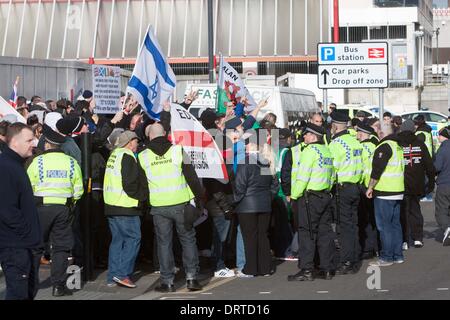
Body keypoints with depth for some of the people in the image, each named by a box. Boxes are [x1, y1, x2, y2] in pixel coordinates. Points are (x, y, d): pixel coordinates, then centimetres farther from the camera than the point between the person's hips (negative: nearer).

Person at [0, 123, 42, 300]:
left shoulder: (17, 165, 17)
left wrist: (34, 235, 15)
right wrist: (27, 231, -16)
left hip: (28, 245, 11)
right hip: (15, 246, -10)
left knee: (30, 290, 16)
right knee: (18, 293, -9)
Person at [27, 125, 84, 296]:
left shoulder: (38, 161, -5)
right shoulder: (71, 162, 2)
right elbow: (78, 190, 3)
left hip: (41, 207, -1)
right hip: (63, 208, 1)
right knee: (61, 247, 6)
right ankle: (58, 285, 2)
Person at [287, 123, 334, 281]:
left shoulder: (310, 150, -12)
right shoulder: (327, 151, 13)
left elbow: (302, 176, -16)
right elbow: (331, 176, 16)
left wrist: (294, 195, -9)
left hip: (310, 197, -8)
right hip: (325, 196, 8)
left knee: (307, 233, -5)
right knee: (325, 232, 9)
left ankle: (306, 270, -7)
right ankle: (326, 269, 11)